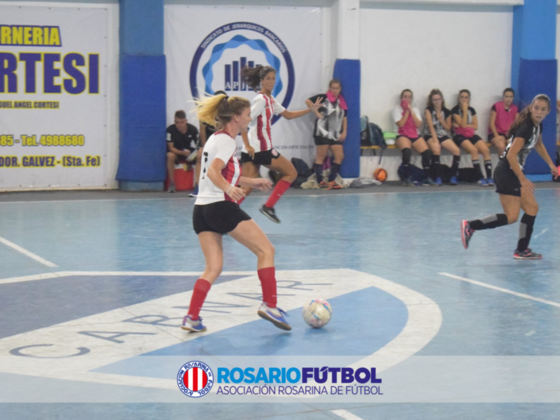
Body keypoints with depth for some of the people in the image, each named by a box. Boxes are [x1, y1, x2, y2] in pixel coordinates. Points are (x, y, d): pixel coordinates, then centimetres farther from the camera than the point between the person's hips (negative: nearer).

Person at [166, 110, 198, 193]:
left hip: (189, 151, 2)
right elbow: (171, 148, -19)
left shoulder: (193, 129, -15)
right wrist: (184, 153, -35)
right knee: (170, 156, -37)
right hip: (176, 151, -2)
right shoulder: (170, 130, -21)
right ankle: (172, 183, -27)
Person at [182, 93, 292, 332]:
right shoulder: (226, 141, -9)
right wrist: (229, 188, -42)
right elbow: (213, 172, -24)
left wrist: (251, 182, 37)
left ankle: (192, 318, -3)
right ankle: (269, 305, -2)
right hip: (221, 206, -9)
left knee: (213, 268, 8)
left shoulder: (216, 138, 19)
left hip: (201, 210, 9)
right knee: (266, 250, 0)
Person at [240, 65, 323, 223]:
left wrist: (310, 110, 19)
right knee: (291, 173, 5)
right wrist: (247, 145, -23)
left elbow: (288, 115, 26)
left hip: (251, 150, 8)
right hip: (260, 149, -8)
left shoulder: (270, 100, 17)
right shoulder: (261, 100, -12)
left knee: (246, 188, 2)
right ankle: (268, 207, 3)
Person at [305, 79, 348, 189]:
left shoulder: (341, 102, 12)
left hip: (336, 134, 6)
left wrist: (344, 132, 7)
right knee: (321, 156, -1)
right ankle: (320, 181, 3)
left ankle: (331, 181, 8)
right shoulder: (323, 97, -5)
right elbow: (308, 101, -12)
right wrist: (317, 113, -14)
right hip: (323, 132, -6)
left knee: (340, 156, 0)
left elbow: (344, 118, 16)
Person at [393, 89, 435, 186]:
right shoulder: (397, 109, 4)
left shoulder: (415, 110, 16)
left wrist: (411, 111, -5)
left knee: (427, 152, -23)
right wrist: (407, 111, -6)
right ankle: (406, 178, -28)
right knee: (407, 151, -37)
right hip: (402, 136, -4)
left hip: (415, 136, 4)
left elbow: (419, 125, -1)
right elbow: (400, 124, -11)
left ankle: (427, 178, -13)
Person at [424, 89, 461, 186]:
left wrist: (441, 119, -6)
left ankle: (453, 177, -9)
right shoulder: (428, 110, -1)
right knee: (436, 149, -36)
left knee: (457, 150, -21)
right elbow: (430, 125, -12)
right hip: (431, 135, -4)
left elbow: (448, 128, 11)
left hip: (443, 136, 4)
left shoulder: (447, 112, 9)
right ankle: (438, 178, -30)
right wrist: (435, 139, -25)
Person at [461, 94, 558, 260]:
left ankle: (522, 250, 13)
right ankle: (470, 226, -10)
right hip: (506, 172, -10)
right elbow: (511, 155, -27)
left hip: (514, 172, 10)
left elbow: (539, 144, 31)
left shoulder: (538, 125, 8)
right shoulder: (526, 128, -21)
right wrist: (523, 180, -26)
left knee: (532, 208, 10)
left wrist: (551, 164, 26)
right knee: (511, 216, -11)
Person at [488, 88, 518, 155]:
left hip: (509, 134, 4)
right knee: (501, 146, -36)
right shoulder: (496, 106, -3)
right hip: (496, 133, -4)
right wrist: (497, 136, -17)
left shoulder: (515, 108, 9)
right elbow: (492, 123, -5)